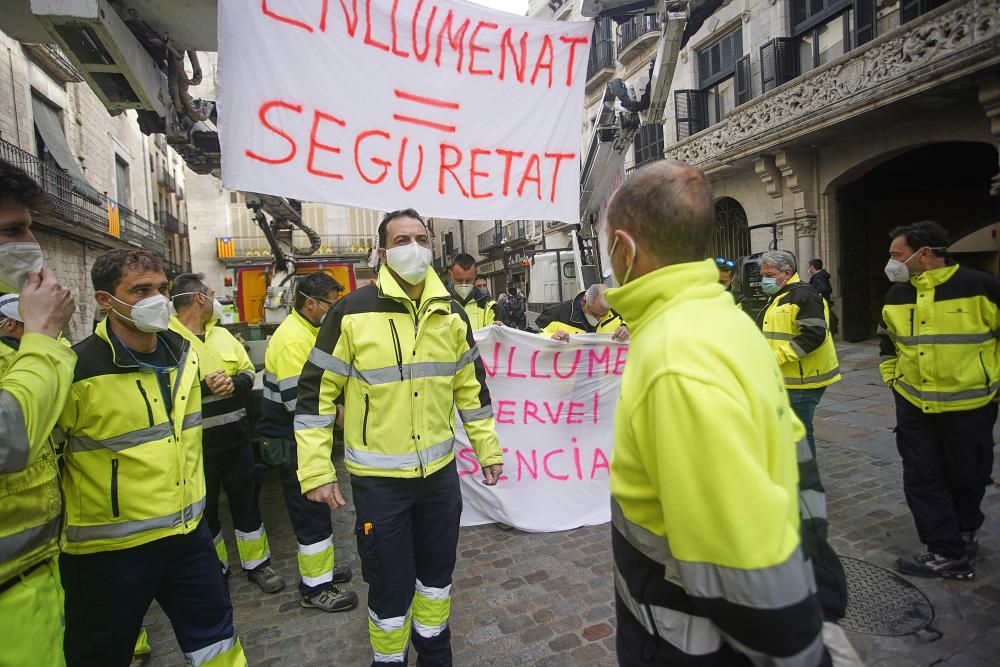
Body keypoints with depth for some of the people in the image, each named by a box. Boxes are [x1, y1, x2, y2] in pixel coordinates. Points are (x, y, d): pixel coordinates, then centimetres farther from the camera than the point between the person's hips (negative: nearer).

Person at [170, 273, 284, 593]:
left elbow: (248, 372, 11)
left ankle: (257, 563, 29)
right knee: (204, 510, 13)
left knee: (246, 501, 14)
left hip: (235, 437, 5)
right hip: (197, 444, -4)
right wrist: (204, 387, -26)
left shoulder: (223, 335, 10)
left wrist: (234, 382, -10)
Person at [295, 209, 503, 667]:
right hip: (378, 477, -4)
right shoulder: (352, 312, -12)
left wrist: (487, 449, 12)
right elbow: (316, 393, -8)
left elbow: (471, 388, 10)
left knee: (437, 571, 20)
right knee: (391, 582, 9)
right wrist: (316, 470, -10)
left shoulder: (452, 314, 1)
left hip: (440, 471, 4)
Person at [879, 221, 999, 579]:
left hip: (969, 405, -4)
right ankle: (947, 553, 15)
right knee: (922, 480, 4)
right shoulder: (897, 295, 4)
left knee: (967, 476, 12)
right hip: (914, 405, 4)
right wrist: (891, 378, 12)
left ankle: (965, 532, 35)